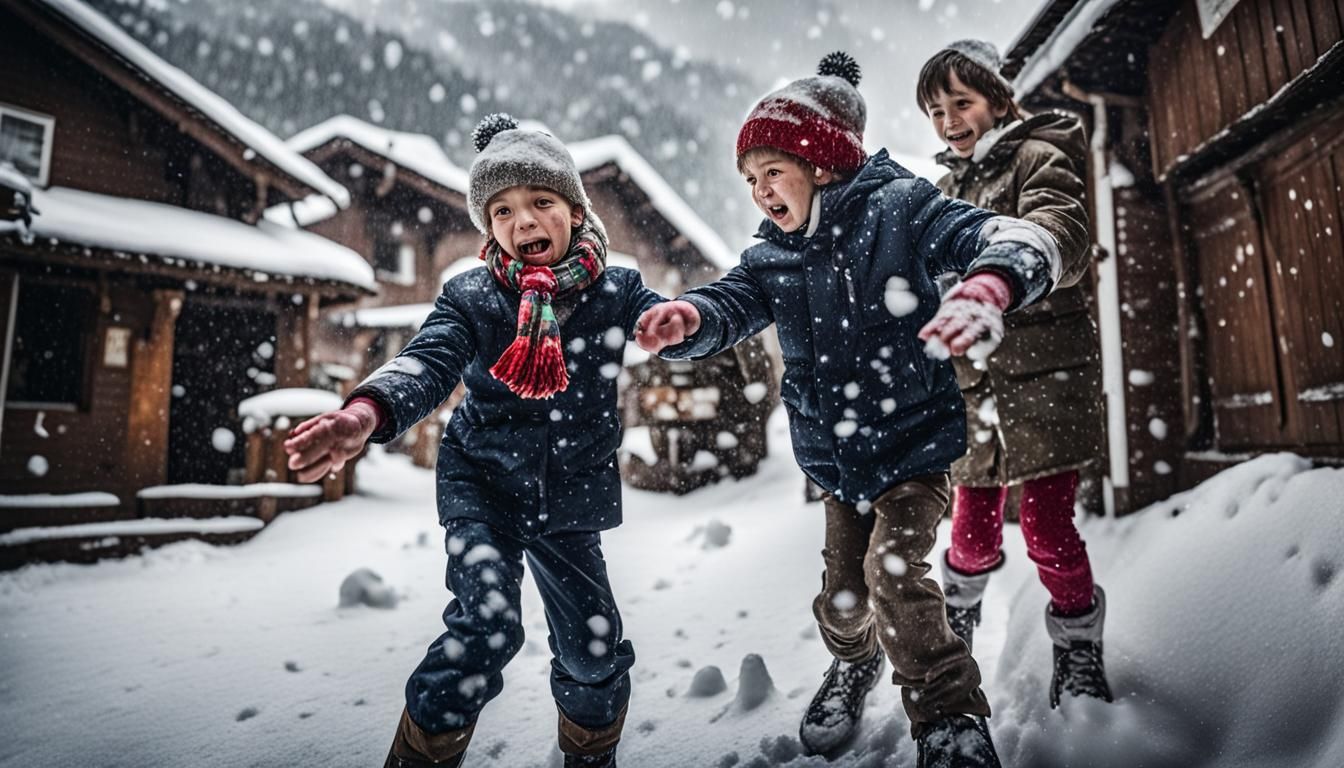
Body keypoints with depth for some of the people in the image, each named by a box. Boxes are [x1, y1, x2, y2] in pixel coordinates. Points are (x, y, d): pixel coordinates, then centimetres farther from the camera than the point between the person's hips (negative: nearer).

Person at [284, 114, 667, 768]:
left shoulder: (614, 291, -6)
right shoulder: (471, 296, -11)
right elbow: (429, 362, -25)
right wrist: (366, 413, -46)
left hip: (571, 496, 2)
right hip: (483, 481, -1)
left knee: (594, 651, 9)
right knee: (487, 625, -21)